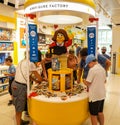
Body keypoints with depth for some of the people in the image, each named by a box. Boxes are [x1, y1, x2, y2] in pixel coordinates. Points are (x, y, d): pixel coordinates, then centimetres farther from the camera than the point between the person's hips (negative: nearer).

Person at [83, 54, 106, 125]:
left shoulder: (92, 69, -18)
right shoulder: (102, 69, 6)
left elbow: (87, 83, -16)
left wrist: (84, 81, 4)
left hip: (95, 96, -8)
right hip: (102, 94, 8)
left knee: (93, 115, 6)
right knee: (100, 112, 22)